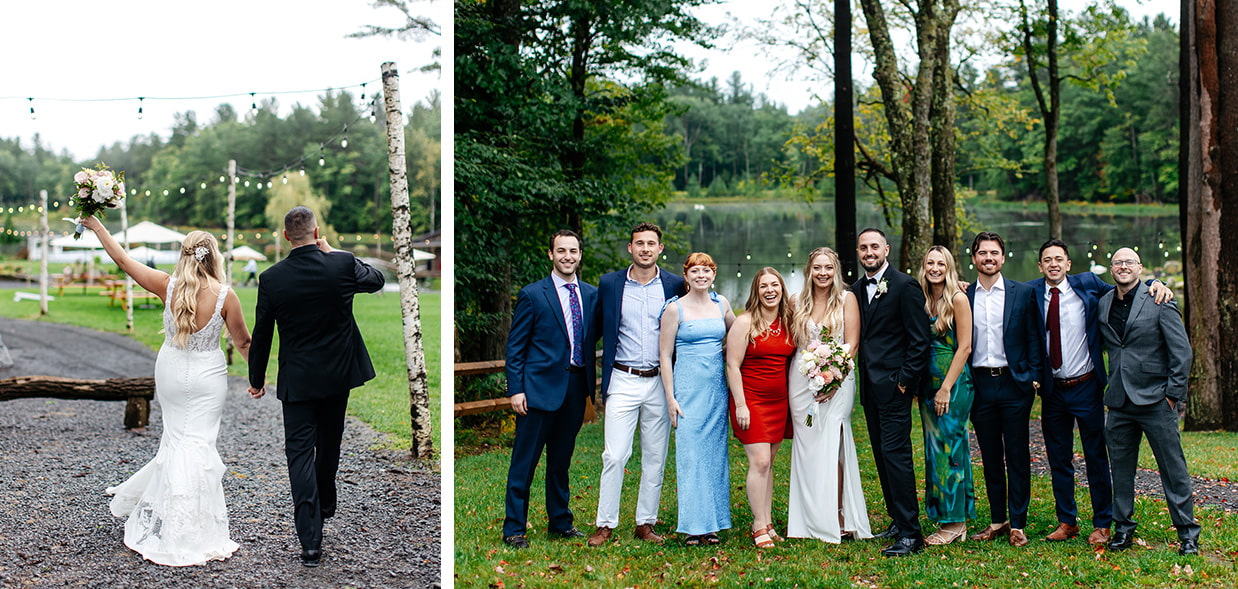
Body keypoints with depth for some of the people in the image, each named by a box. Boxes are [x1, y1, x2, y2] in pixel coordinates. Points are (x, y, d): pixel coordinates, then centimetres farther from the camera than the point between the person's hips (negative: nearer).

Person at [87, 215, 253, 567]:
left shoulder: (168, 286, -10)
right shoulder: (225, 296, -14)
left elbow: (123, 261, -1)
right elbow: (243, 343, -5)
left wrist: (96, 227, 10)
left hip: (171, 373, 3)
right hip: (207, 378, -3)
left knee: (176, 437, 20)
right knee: (197, 442, 1)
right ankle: (189, 533, 5)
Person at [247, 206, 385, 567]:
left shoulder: (271, 279, -11)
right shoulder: (342, 265, -11)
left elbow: (261, 335, -2)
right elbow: (376, 280, 11)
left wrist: (256, 380, 12)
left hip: (297, 378, -2)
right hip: (339, 373, 2)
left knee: (300, 452, 0)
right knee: (329, 442, 23)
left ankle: (311, 543, -8)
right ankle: (325, 505, 45)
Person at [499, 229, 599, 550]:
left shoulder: (591, 294, 9)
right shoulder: (532, 294, -3)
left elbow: (594, 336, 13)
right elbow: (515, 346, -4)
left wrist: (592, 382, 1)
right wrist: (515, 389, -9)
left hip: (576, 388, 4)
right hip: (540, 387, -4)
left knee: (562, 460, 16)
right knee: (524, 462, 1)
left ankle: (560, 521, 28)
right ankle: (514, 529, 10)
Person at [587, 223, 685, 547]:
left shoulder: (675, 285, 3)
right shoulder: (610, 284, 3)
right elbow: (600, 331, 9)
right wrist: (604, 379, 6)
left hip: (660, 383, 1)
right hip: (623, 381, -1)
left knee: (655, 457, 7)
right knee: (614, 455, -5)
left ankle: (646, 523, 17)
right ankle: (605, 525, 4)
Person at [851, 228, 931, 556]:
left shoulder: (904, 286, -8)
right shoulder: (857, 290, 14)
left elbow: (919, 340, -11)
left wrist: (905, 379, -14)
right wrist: (863, 377, 9)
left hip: (893, 385, -8)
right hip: (869, 386, 8)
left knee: (895, 454, -11)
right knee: (882, 455, 12)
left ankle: (910, 535, -8)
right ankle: (897, 521, 22)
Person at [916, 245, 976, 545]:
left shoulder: (958, 299, -9)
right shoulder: (922, 300, 9)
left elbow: (964, 347, -12)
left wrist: (946, 388, -15)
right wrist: (923, 386, 5)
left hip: (954, 382, -7)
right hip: (928, 382, 7)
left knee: (949, 447, -5)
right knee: (934, 449, 8)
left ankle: (955, 522, 3)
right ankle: (944, 518, 15)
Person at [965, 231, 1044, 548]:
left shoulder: (1023, 293, 2)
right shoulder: (963, 296, 6)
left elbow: (1034, 338, 2)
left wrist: (1034, 377, -5)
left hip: (1014, 382, -2)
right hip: (980, 385, 2)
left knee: (1017, 457, 1)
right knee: (990, 458, 9)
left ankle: (1017, 524, 9)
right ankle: (998, 521, 18)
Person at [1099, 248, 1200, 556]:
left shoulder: (1159, 301, -5)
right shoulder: (1103, 303, 9)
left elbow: (1182, 351, -6)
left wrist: (1173, 393, -8)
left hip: (1155, 401, -5)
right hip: (1119, 402, 5)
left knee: (1173, 468, 1)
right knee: (1121, 468, 10)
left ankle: (1187, 532, 10)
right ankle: (1123, 528, 21)